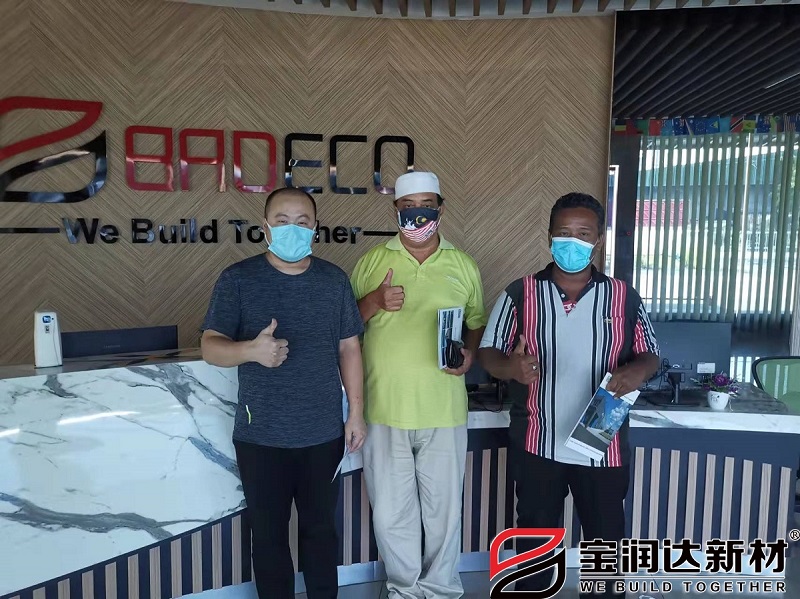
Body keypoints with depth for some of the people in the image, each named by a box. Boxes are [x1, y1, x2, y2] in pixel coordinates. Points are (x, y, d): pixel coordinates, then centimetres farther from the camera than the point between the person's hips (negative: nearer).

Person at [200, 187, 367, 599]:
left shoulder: (334, 280, 2)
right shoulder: (237, 280, -5)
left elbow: (349, 349, 5)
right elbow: (210, 347, -9)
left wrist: (356, 412, 3)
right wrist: (251, 350, -30)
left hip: (324, 434, 2)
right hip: (261, 437, -1)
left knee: (320, 528, 16)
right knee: (268, 533, 12)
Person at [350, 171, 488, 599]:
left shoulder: (463, 265, 5)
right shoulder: (371, 262, 3)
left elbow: (478, 323, 13)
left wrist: (471, 352, -8)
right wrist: (374, 301, -14)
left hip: (443, 411, 1)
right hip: (385, 410, 0)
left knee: (443, 507, 13)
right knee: (391, 510, 11)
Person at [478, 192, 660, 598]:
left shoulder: (625, 298, -2)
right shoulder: (520, 294, -5)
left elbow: (650, 354, 6)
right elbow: (488, 353, -3)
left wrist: (637, 371, -18)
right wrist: (511, 366, -26)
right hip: (537, 444, -1)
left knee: (606, 536, 17)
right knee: (535, 534, 16)